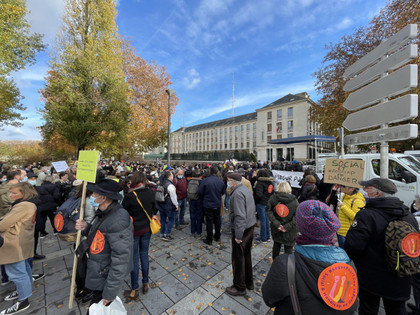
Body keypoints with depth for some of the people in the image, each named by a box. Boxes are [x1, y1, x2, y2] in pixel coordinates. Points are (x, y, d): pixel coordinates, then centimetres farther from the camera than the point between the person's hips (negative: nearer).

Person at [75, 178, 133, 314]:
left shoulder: (117, 221, -34)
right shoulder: (105, 212, -3)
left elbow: (120, 260, -30)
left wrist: (109, 292, -21)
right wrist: (86, 228, -8)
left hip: (105, 279, -8)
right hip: (99, 274, 8)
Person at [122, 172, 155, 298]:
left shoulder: (129, 196, -22)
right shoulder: (151, 193, -11)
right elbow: (154, 209, 0)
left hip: (134, 230, -3)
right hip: (147, 229, 4)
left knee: (134, 258, 13)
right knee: (144, 255, 20)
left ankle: (135, 290, 30)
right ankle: (146, 284, 37)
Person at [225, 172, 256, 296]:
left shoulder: (237, 193, -24)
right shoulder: (246, 189, 6)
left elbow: (240, 216, -28)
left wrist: (238, 235, -22)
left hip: (241, 230, -9)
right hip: (250, 227, 9)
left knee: (238, 258, 9)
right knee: (247, 255, 24)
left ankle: (239, 287, 28)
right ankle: (249, 282, 42)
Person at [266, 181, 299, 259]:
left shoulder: (273, 198, -10)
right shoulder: (294, 200, -12)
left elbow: (269, 212, -13)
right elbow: (297, 216, -15)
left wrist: (276, 224, -13)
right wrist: (287, 226, -16)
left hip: (276, 229, 3)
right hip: (290, 231, -2)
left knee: (276, 245, 22)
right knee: (288, 247, 15)